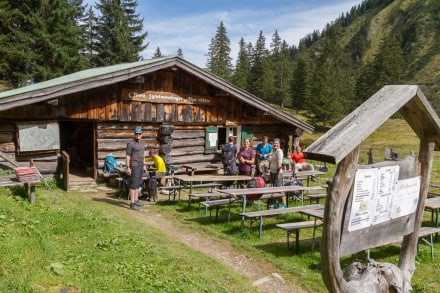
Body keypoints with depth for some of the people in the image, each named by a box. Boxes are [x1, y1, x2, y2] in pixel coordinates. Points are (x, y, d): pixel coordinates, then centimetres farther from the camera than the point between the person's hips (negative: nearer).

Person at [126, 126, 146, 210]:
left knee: (138, 184, 13)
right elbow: (127, 156, -14)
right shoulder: (130, 143, -14)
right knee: (134, 184, -9)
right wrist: (128, 167, -18)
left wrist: (144, 165, 16)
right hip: (134, 166, -8)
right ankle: (132, 203, -6)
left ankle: (136, 200, 22)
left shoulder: (142, 143, 10)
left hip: (140, 165, 8)